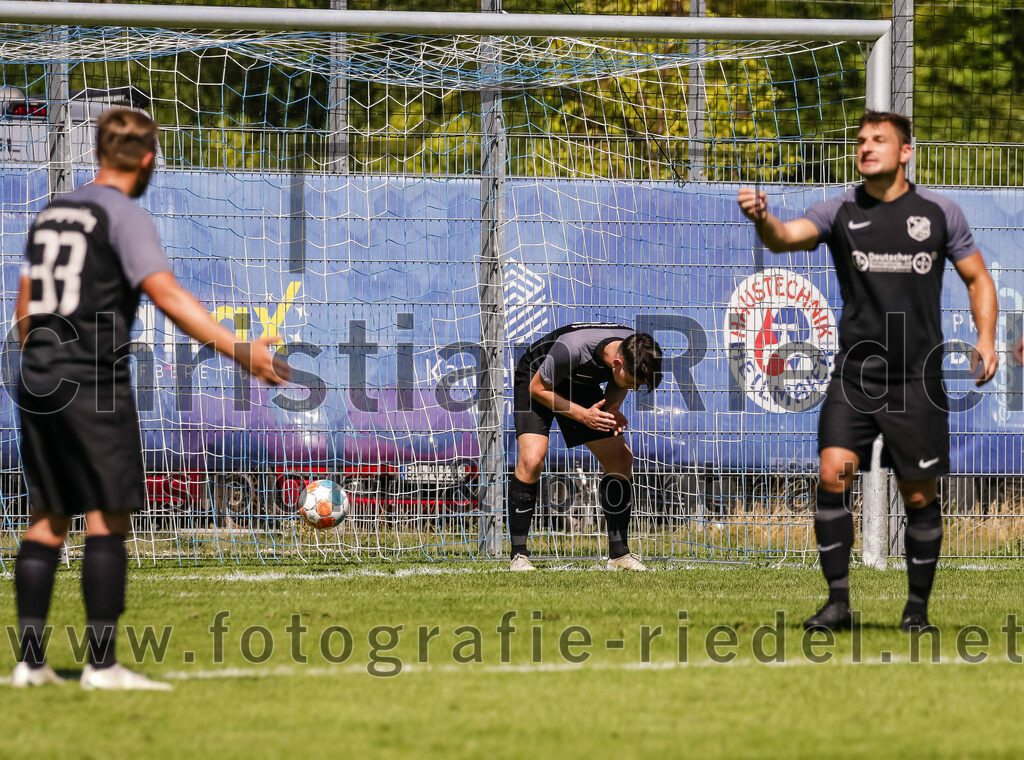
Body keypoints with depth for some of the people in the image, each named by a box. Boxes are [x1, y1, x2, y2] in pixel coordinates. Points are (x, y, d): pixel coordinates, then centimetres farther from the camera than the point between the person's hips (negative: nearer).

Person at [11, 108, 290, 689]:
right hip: (94, 383, -7)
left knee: (48, 520, 10)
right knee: (109, 518, -6)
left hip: (38, 381, 7)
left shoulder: (51, 215, 17)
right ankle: (102, 664, -11)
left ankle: (30, 660, 8)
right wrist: (240, 351, -23)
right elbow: (167, 295, -19)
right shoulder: (125, 217, -7)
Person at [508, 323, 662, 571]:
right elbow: (538, 388, -24)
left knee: (621, 458, -3)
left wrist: (611, 408, -21)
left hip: (581, 386, 6)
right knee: (532, 460, -25)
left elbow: (619, 385, 0)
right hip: (538, 384, -6)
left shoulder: (636, 351, -24)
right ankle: (518, 555, -16)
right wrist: (582, 414, -31)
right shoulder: (571, 349, -41)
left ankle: (619, 554, 6)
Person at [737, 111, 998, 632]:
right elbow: (787, 237, -16)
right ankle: (837, 602, -8)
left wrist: (986, 338, -3)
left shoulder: (939, 213, 3)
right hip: (854, 375, 0)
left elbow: (978, 279, 12)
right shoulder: (841, 212, 2)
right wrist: (762, 219, -39)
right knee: (832, 475, -15)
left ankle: (918, 604, 19)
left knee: (918, 496, 3)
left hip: (917, 379, 0)